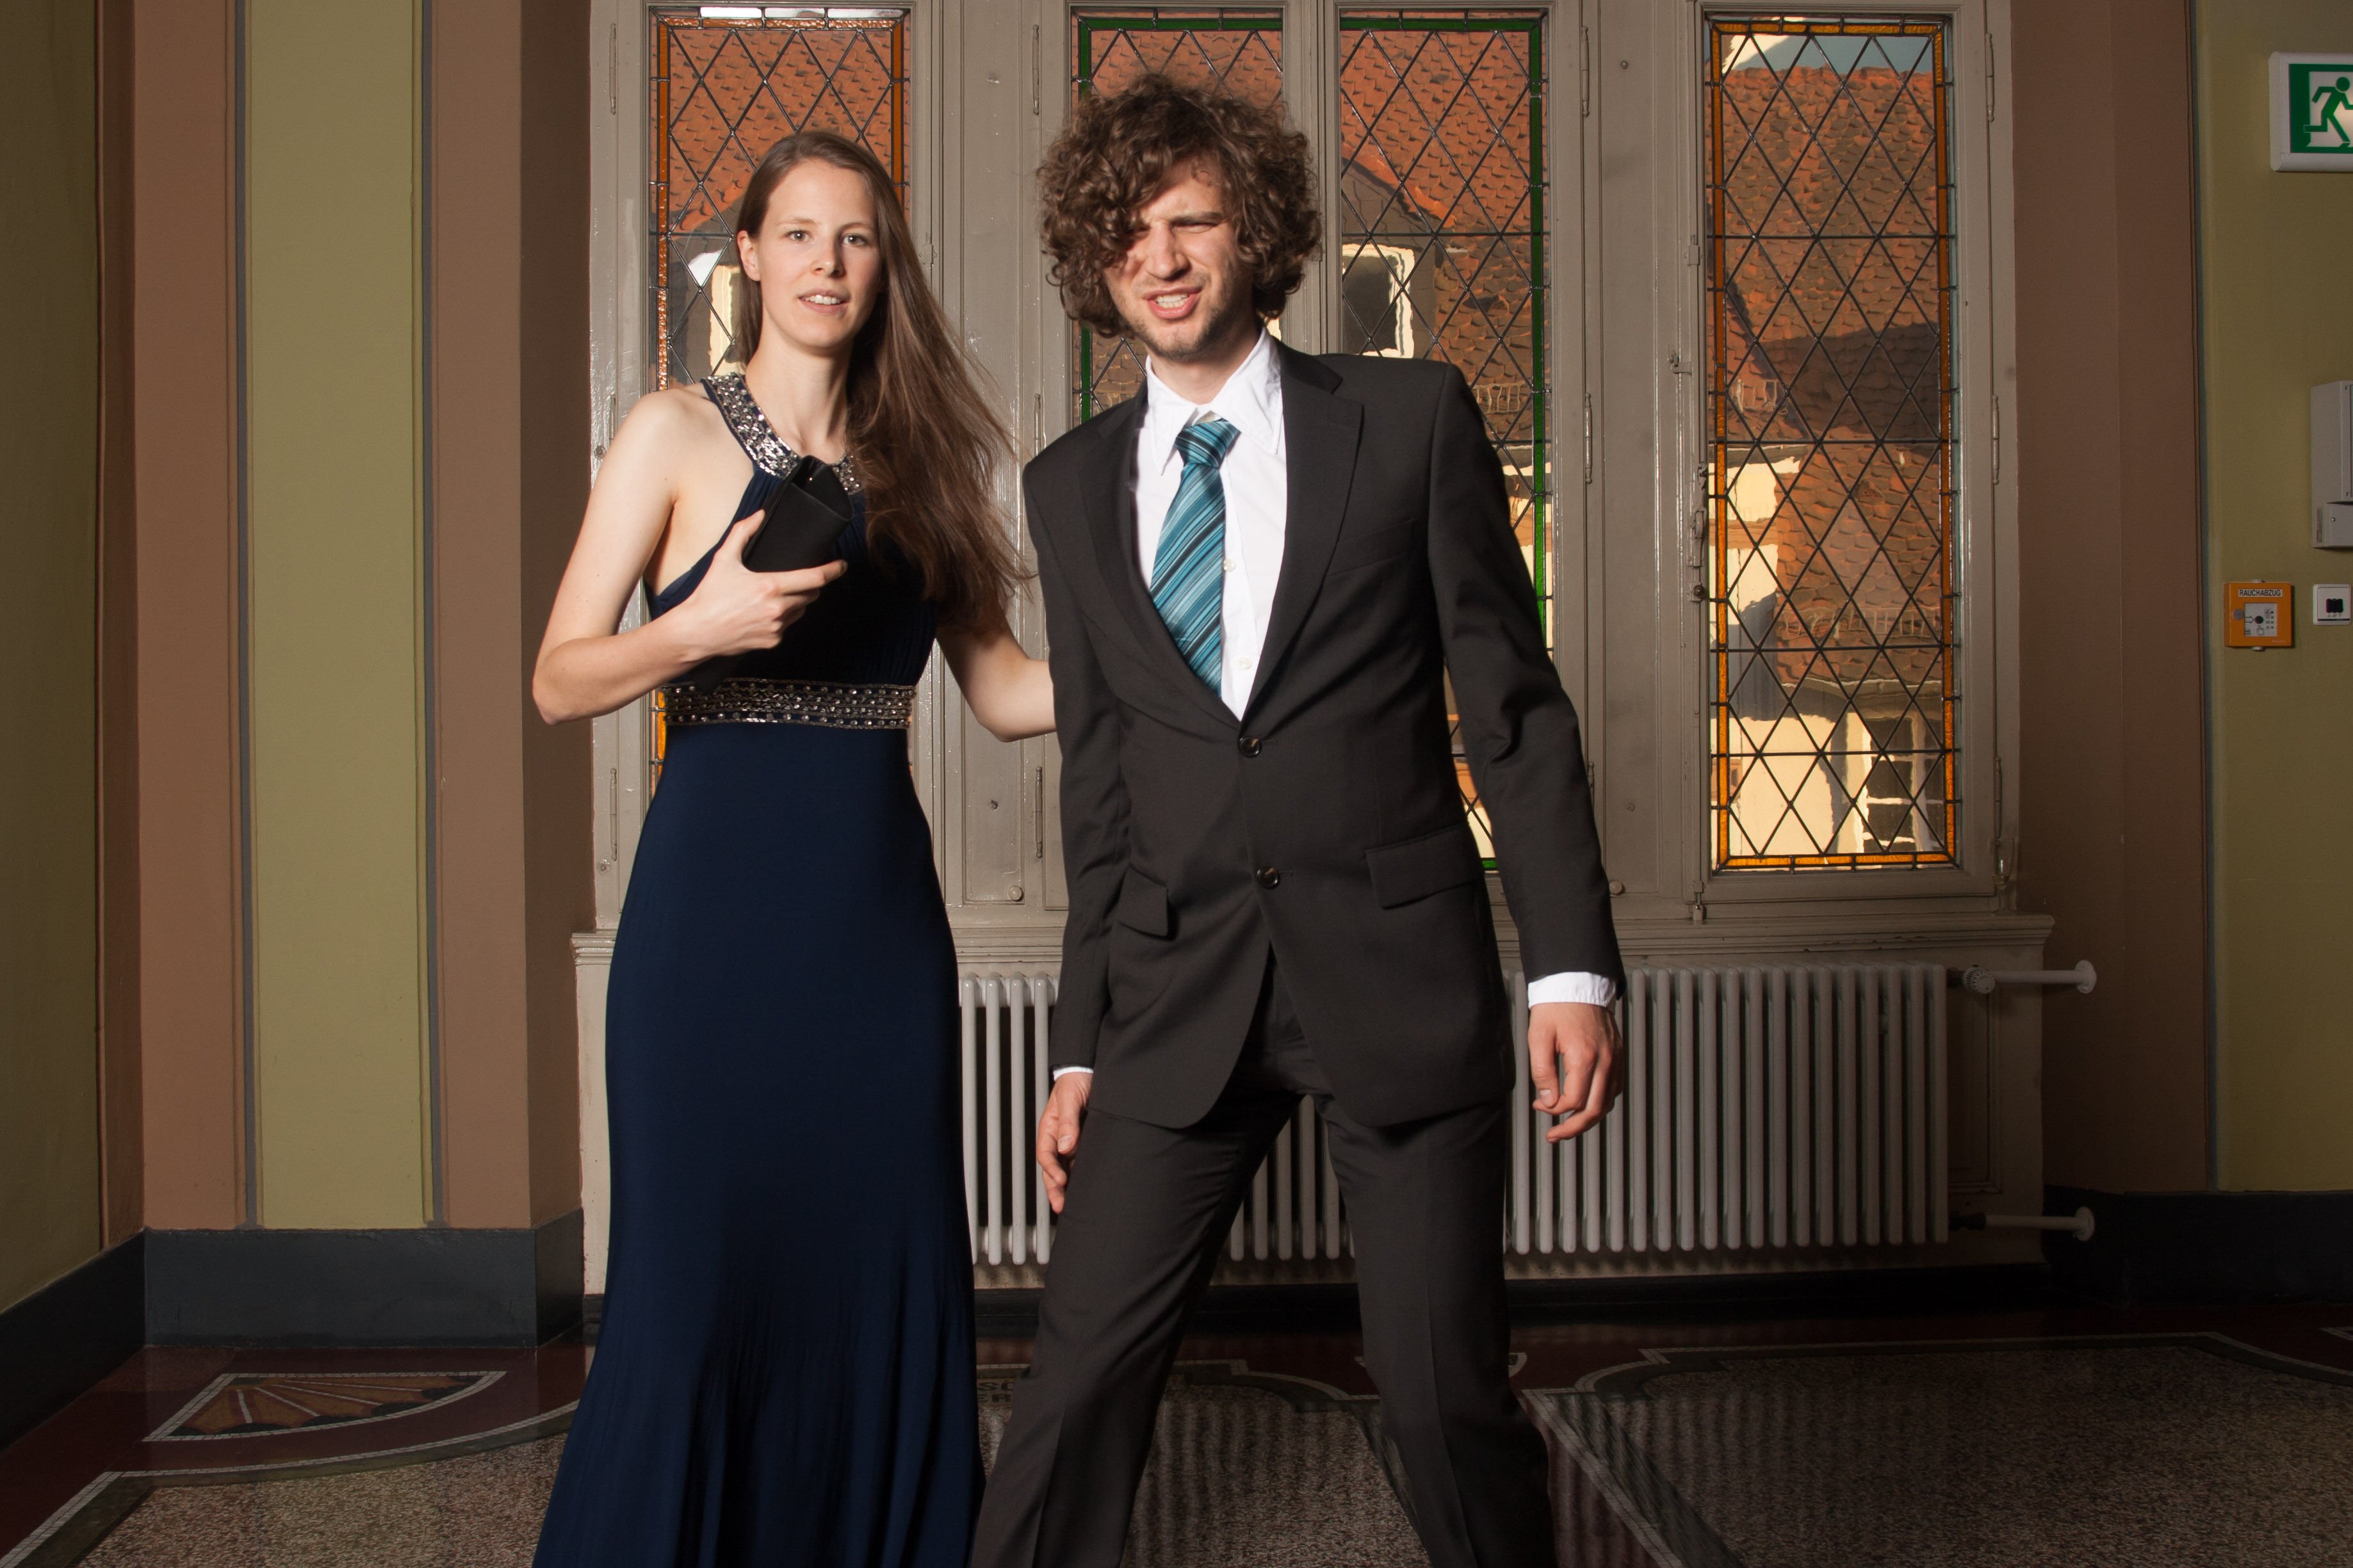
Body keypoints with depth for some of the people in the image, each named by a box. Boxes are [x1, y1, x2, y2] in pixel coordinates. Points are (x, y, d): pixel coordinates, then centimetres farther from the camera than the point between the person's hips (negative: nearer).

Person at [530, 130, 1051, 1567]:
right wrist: (706, 624, -19)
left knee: (888, 1270, 7)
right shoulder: (677, 435, 1)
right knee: (703, 1274, 0)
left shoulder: (918, 455, 12)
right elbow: (558, 684, -2)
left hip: (881, 907, 4)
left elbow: (1001, 686, 9)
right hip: (719, 902, -3)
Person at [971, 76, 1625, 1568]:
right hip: (1181, 994, 3)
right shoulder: (1072, 485, 9)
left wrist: (1575, 968, -7)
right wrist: (1081, 1046, 11)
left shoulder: (1413, 417, 1)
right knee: (1081, 1377, 1)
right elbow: (1099, 785, 12)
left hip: (1401, 975, -2)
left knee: (1447, 1395, 2)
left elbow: (1515, 705, 0)